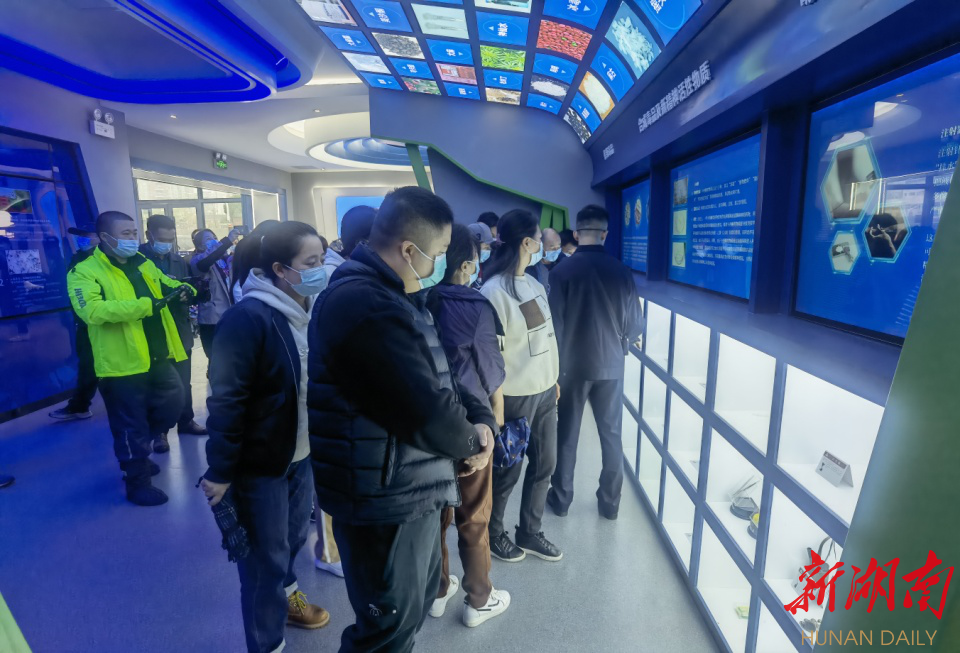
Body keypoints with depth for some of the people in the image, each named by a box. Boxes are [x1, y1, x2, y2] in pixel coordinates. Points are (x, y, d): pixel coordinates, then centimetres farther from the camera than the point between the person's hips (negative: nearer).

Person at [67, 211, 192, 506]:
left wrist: (183, 289, -2)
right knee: (131, 425, 6)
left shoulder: (143, 264, 12)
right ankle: (138, 484, 23)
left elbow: (167, 284, 24)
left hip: (158, 358, 7)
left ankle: (137, 453, 43)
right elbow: (92, 310, -27)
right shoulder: (85, 271, -10)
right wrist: (147, 305, -30)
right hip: (122, 365, -7)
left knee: (172, 405, 19)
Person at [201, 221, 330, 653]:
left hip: (304, 453, 6)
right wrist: (220, 471, -15)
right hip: (260, 462, -6)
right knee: (265, 557, 11)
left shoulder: (313, 311, -2)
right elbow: (226, 400, -19)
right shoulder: (248, 318, -23)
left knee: (294, 536, 23)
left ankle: (284, 593, 52)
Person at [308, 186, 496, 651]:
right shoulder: (367, 307, -28)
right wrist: (472, 442, -9)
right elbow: (429, 413, -30)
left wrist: (481, 421, -7)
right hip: (385, 502, -10)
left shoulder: (392, 296, 8)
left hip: (409, 492, 10)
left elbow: (439, 377, 10)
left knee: (417, 601, 29)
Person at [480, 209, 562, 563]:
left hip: (545, 391, 8)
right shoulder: (494, 291, -17)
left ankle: (529, 533, 39)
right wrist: (496, 405, -14)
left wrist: (554, 379, 15)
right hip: (515, 397, -8)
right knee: (508, 470, 10)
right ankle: (493, 533, 36)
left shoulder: (535, 284, 7)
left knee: (545, 464, 17)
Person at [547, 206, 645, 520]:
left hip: (572, 364, -1)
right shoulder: (621, 271, -6)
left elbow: (555, 321, -11)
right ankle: (610, 502, 25)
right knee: (611, 433, 14)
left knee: (567, 434, 12)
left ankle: (561, 498, 25)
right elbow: (635, 324, -2)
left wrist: (556, 360, 2)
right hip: (610, 364, 2)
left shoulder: (564, 271, -12)